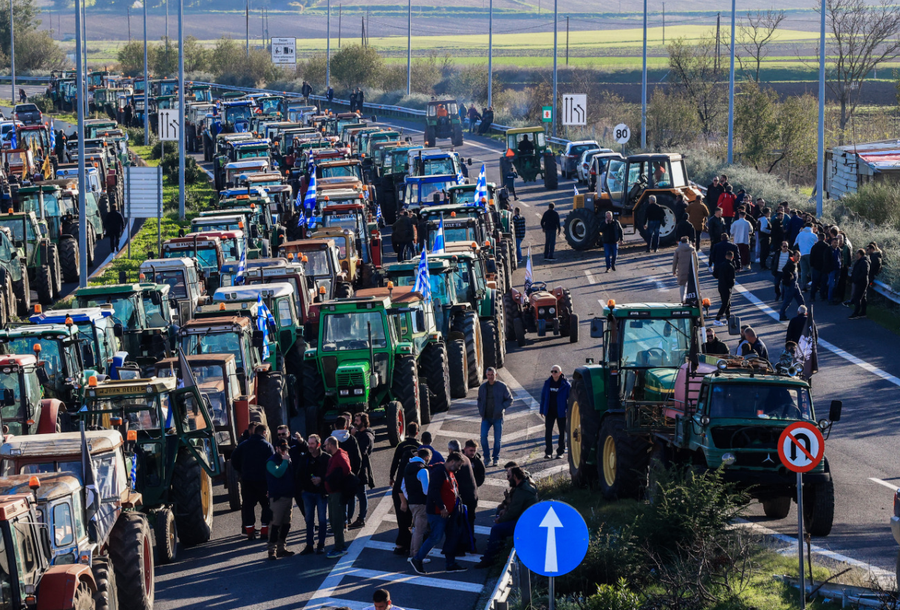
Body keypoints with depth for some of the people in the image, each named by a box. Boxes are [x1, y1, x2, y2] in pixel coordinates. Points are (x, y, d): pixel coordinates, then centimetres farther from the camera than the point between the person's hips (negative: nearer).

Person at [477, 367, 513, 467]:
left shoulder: (502, 386, -4)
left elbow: (509, 399, 1)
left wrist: (501, 408, -12)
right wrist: (481, 411, 6)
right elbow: (480, 400, 20)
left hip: (497, 417, -2)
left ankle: (496, 458, 17)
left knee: (497, 439, 2)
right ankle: (486, 457, 1)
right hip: (486, 417, 2)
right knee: (483, 436, -13)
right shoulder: (483, 387, 7)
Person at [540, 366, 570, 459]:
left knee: (562, 432, 6)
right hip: (549, 412, 2)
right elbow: (543, 396, 10)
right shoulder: (547, 383, 3)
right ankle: (548, 452, -2)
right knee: (548, 431, -4)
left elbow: (570, 398, -4)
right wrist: (542, 410, 8)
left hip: (561, 412, -2)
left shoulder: (565, 384, -7)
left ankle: (560, 452, 15)